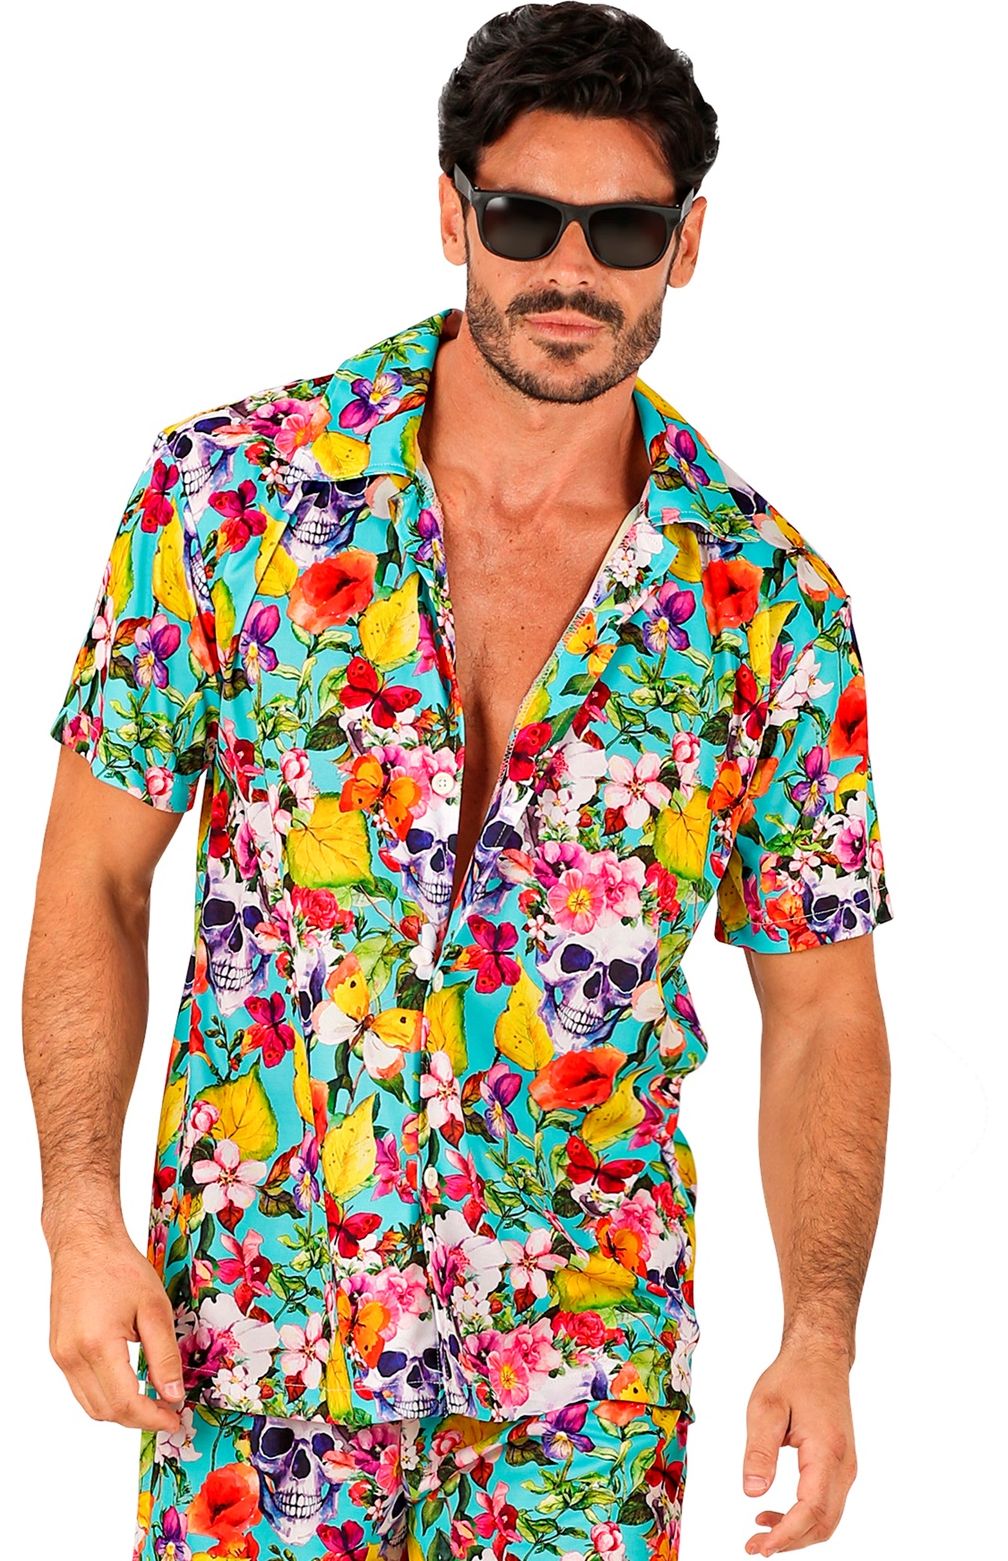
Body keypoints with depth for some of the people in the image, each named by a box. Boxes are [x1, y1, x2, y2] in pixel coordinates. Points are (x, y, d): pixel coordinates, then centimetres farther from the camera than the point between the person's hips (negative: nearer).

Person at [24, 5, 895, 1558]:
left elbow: (820, 997, 1)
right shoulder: (228, 489, -6)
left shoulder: (769, 598, -4)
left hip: (588, 1364, 1)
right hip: (253, 1329, 0)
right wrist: (82, 1216, -10)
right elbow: (93, 876, -1)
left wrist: (821, 1337, -9)